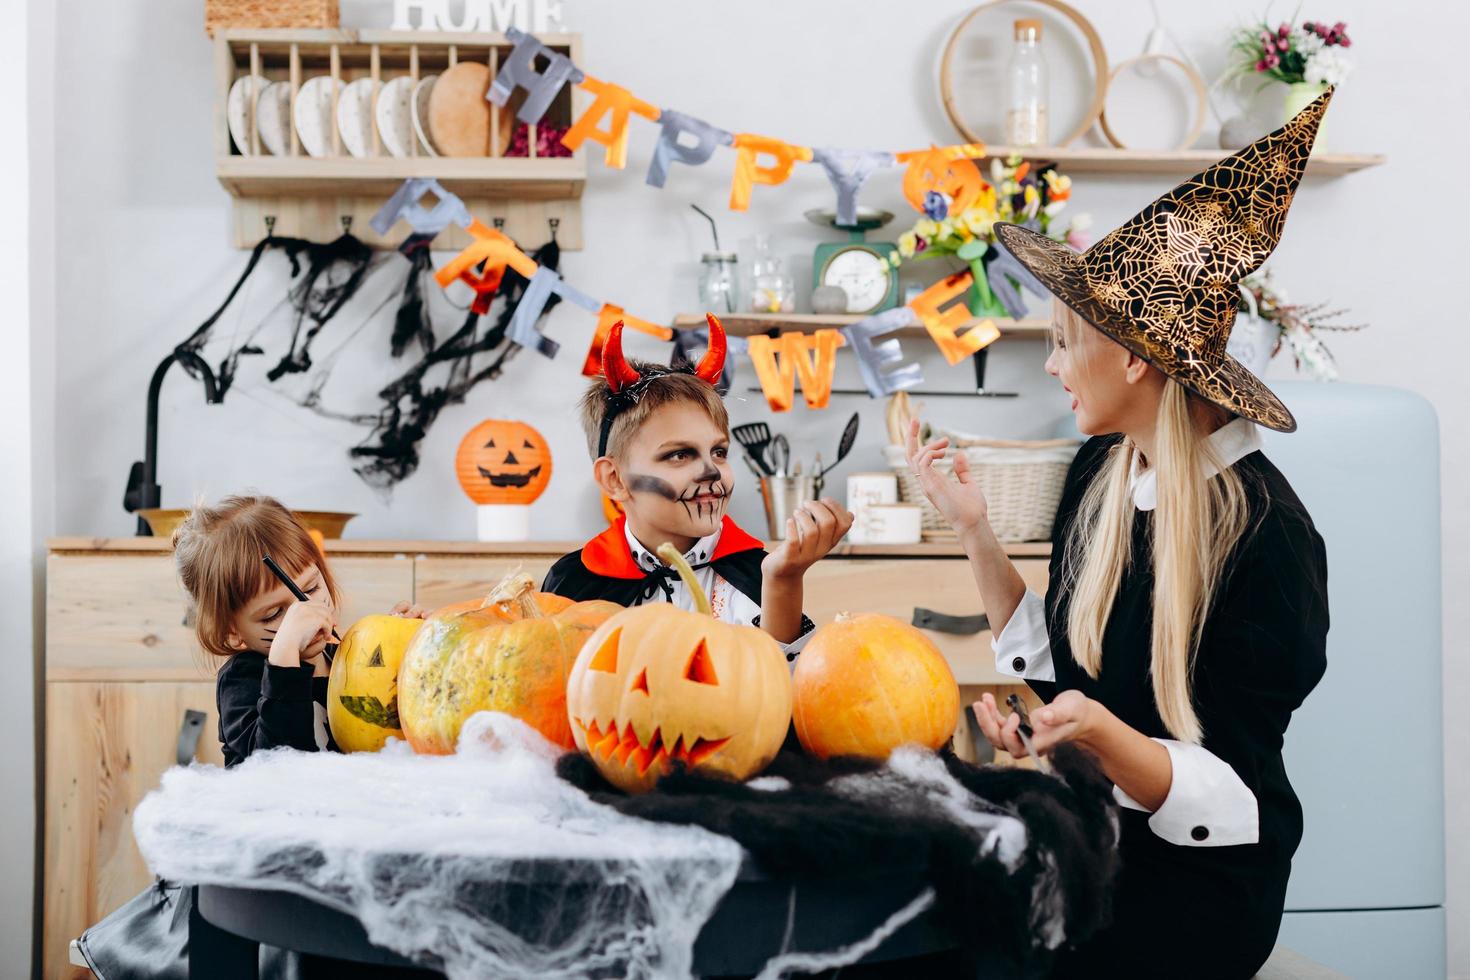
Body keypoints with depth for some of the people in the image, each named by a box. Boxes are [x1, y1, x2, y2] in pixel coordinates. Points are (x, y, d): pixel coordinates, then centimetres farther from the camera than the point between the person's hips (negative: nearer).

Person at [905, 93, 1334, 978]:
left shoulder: (1264, 533, -19)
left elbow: (1230, 799, -16)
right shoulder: (1101, 472, 1)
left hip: (1191, 884, -6)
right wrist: (976, 531, 1)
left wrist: (1101, 735, -33)